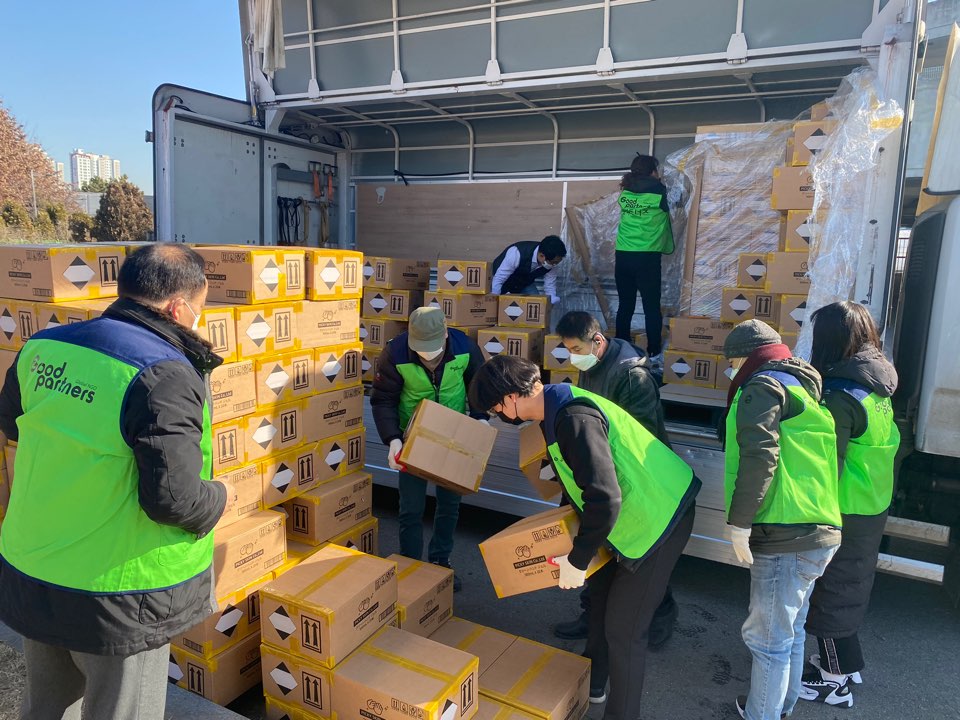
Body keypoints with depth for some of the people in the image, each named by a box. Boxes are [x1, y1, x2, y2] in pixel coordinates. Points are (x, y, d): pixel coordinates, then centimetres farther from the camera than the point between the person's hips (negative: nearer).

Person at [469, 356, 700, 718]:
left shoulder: (574, 418, -29)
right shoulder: (560, 405, 1)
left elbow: (605, 498, -32)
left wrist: (577, 560, -22)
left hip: (659, 518, -10)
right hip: (640, 508, 10)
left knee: (623, 628, 1)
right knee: (602, 594, 22)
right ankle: (592, 682, 43)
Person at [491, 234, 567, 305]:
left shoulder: (552, 261, -25)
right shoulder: (517, 253, -41)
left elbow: (550, 287, -14)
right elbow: (498, 279, -37)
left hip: (525, 283, 4)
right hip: (503, 283, -4)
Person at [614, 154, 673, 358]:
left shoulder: (625, 194, 5)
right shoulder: (659, 193, -5)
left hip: (623, 256, 4)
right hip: (647, 257, -4)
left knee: (625, 305, 11)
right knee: (651, 306, 4)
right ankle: (654, 350, 7)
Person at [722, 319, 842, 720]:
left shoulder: (763, 386, -7)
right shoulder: (805, 387, 22)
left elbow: (759, 457, -21)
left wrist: (738, 522, -18)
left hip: (785, 538, -10)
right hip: (818, 532, 10)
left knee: (767, 638, -1)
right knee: (790, 630, 22)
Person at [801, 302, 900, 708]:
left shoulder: (841, 396, -25)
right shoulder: (877, 387, 3)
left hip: (846, 513, -9)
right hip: (873, 507, 9)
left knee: (830, 590, 7)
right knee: (849, 585, 22)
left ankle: (836, 681, 22)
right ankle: (846, 662, 39)